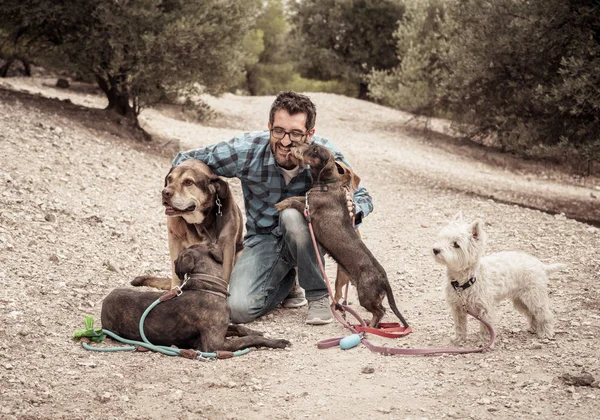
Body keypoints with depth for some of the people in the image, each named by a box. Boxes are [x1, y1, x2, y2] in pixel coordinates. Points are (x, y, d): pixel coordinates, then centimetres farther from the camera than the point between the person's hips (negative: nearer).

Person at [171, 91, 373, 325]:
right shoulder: (245, 150, -22)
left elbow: (362, 196, -8)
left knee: (292, 214, -37)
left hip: (305, 233, -1)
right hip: (263, 238, 1)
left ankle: (318, 295, -14)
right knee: (240, 309, -21)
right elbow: (184, 160, -9)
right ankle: (286, 281, 14)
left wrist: (353, 209, -34)